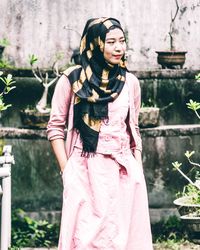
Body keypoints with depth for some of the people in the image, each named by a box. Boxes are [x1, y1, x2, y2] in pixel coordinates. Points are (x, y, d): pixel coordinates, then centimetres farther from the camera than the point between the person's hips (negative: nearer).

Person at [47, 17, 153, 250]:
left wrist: (138, 170, 9)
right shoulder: (72, 79, -1)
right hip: (85, 172, -3)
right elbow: (56, 127, 2)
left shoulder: (130, 82, 9)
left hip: (124, 173, 3)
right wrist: (66, 170, -4)